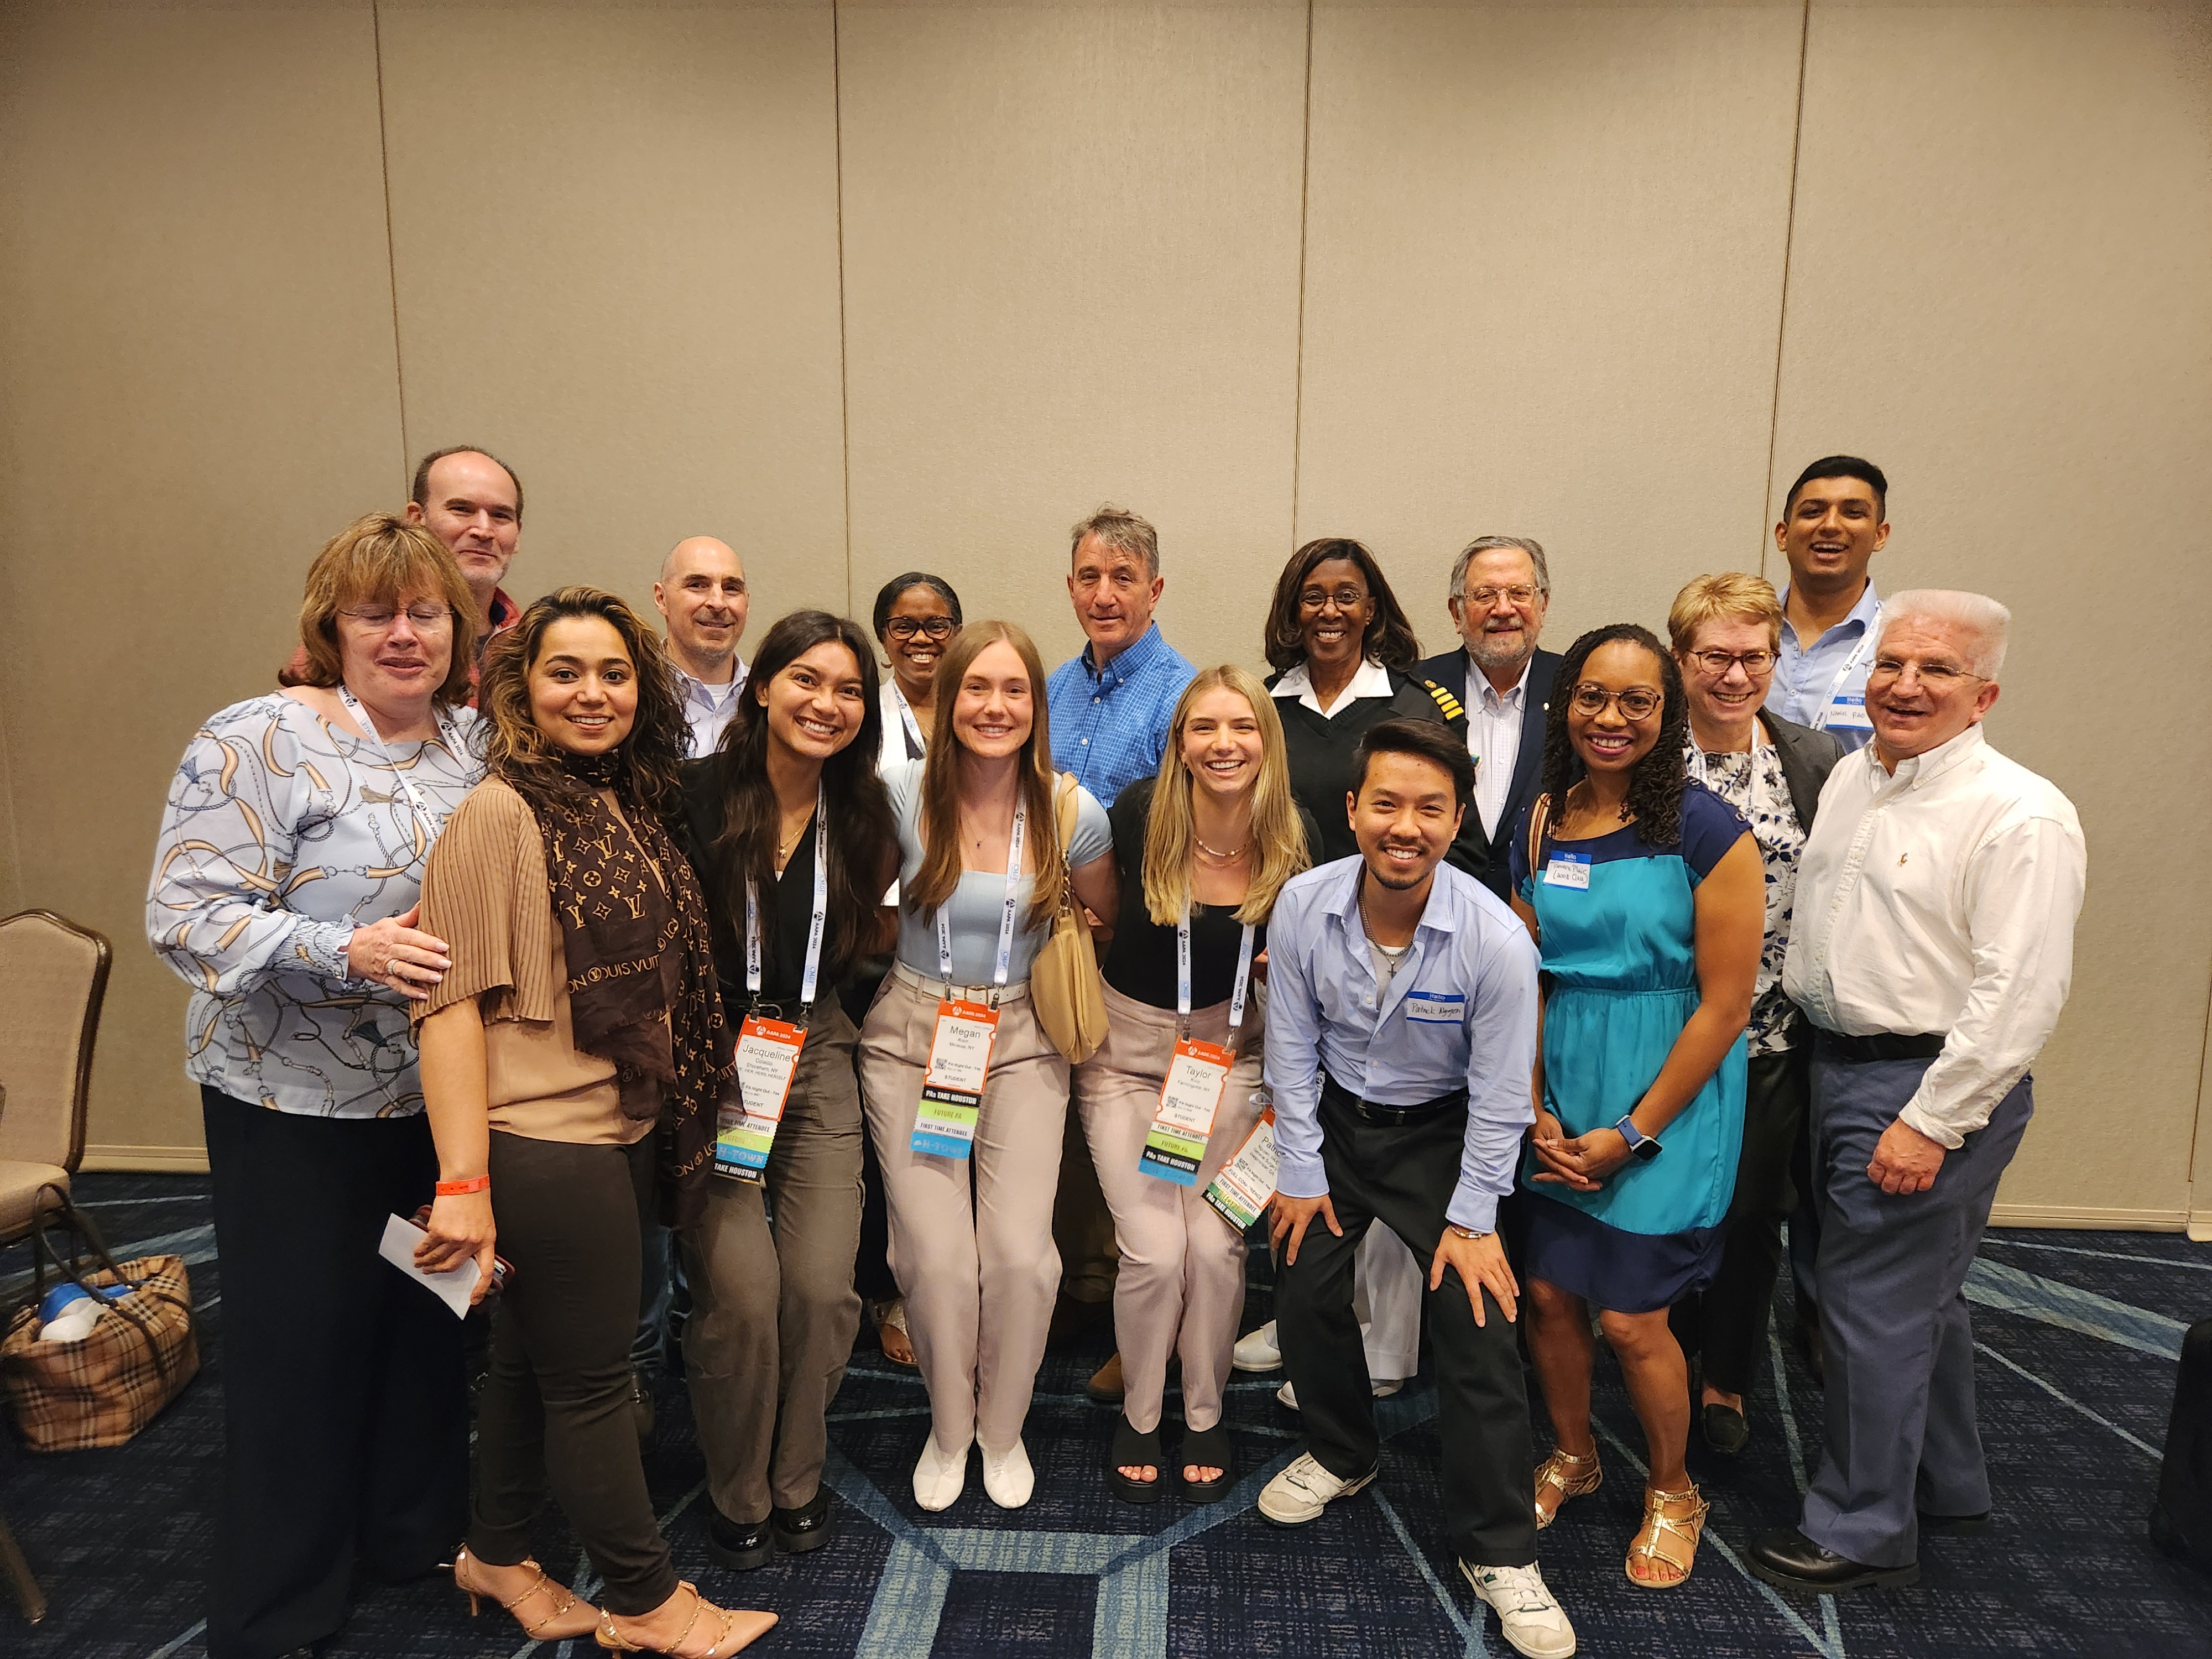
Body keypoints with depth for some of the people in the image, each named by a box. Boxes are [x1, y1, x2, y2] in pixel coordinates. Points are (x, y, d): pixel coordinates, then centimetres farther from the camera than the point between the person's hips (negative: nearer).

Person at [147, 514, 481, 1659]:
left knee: (431, 1317, 17)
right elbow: (185, 916, -18)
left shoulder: (474, 744, 4)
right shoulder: (258, 741, -13)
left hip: (440, 1094, 5)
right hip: (296, 1103, -5)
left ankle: (415, 1536, 40)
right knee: (301, 1344, 8)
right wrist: (347, 952, -30)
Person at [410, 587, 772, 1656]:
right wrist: (465, 1181, -22)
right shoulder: (498, 813, -15)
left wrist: (682, 1112, 13)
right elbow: (451, 1000, -19)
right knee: (591, 1376, 8)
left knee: (535, 1359, 22)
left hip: (624, 1132, 8)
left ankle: (497, 1555, 42)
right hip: (545, 1145, -7)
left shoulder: (629, 806, 8)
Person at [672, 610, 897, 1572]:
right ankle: (738, 1495, 19)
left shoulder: (862, 816, 4)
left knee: (822, 1285, -3)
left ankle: (798, 1479, 25)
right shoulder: (697, 796, -9)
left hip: (818, 1059, 3)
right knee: (741, 1291, -10)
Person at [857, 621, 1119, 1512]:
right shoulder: (903, 793, -8)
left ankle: (1004, 1429, 23)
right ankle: (948, 1429, 24)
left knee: (1020, 1253, -8)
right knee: (937, 1256, -7)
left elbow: (1110, 923, 11)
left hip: (1021, 1040, 1)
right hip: (910, 1035, 0)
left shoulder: (1071, 810, -5)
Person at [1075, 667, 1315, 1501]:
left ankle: (1205, 1416, 25)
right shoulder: (1138, 815, -18)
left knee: (1215, 1246, -4)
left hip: (1227, 1050, 2)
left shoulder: (1294, 840, -11)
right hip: (1125, 1048, -1)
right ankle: (1139, 1414, 23)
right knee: (1153, 1252, -7)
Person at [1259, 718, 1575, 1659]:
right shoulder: (1302, 907, -20)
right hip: (1335, 1119, 3)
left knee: (1479, 1325, -6)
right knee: (1305, 1292, 7)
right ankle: (1341, 1454, 38)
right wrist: (1300, 1171, -2)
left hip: (1442, 1131, -2)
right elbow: (1292, 1049, -7)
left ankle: (1498, 1552, 15)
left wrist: (1471, 1219, -10)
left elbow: (1499, 1095, -15)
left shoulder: (1496, 939, -27)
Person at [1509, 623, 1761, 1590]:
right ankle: (1572, 1456, 40)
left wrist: (1632, 1132, -12)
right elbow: (1526, 981, 6)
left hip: (1670, 1093, -4)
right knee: (1548, 1292, 11)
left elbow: (1725, 1004, -13)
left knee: (1629, 1317, 3)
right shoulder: (1540, 827, 2)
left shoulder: (1707, 830, -13)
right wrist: (1535, 1110, -3)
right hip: (1563, 1093, 5)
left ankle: (1672, 1492, 33)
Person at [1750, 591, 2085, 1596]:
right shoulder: (1852, 778, 8)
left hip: (1935, 1087, -8)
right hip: (1838, 1064, 8)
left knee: (1875, 1304, 1)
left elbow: (2020, 991, -21)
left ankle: (1862, 1530, 18)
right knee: (1921, 1292, 21)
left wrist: (1931, 1121, -21)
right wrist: (1808, 1051, 16)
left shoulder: (2020, 816, -17)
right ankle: (1946, 1487, 40)